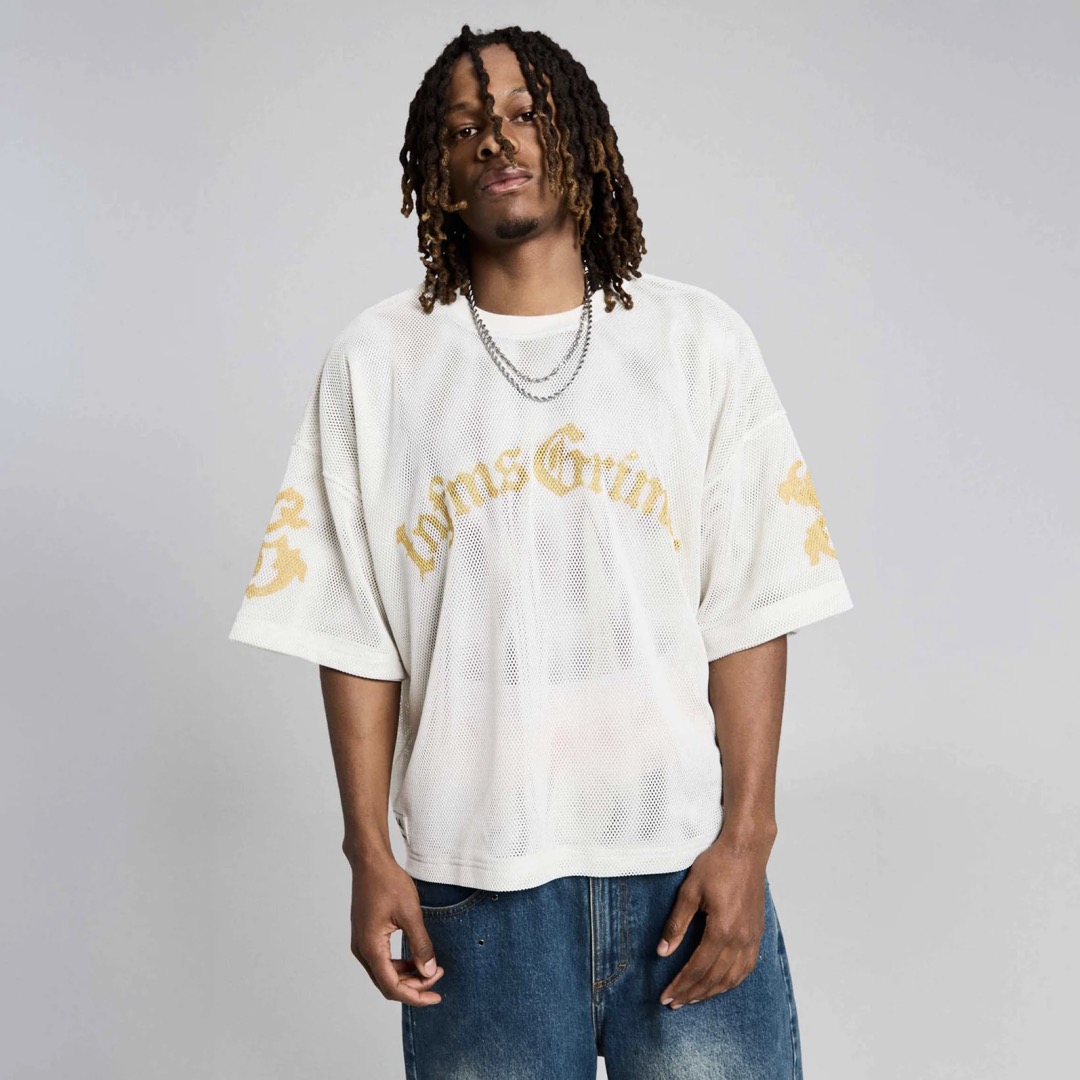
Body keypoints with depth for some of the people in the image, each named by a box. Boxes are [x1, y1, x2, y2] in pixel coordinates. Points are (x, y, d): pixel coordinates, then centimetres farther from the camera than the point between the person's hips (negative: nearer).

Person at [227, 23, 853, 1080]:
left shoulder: (697, 340, 4)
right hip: (476, 883, 0)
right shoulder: (375, 361, 4)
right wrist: (369, 853, -1)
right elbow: (355, 635, 3)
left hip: (686, 869, 1)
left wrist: (746, 836, -7)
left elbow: (750, 612, 0)